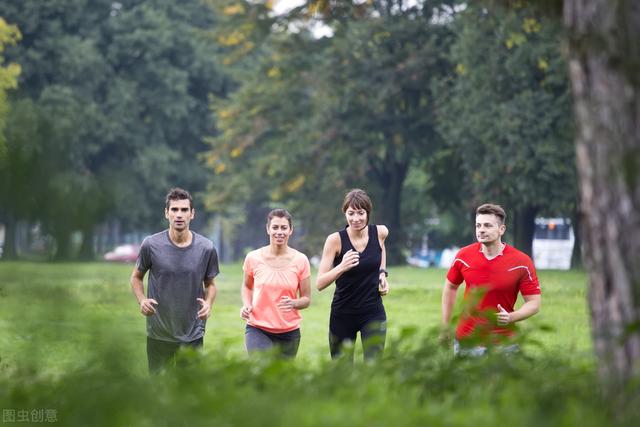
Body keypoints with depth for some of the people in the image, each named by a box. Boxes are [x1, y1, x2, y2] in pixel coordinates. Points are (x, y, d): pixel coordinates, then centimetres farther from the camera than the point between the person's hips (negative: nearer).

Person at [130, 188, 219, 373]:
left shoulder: (206, 248, -5)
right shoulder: (151, 245, -8)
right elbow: (136, 277, 7)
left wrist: (208, 304, -12)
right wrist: (142, 300, -12)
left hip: (192, 334, 0)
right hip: (158, 334, 0)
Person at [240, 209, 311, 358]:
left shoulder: (300, 261, -3)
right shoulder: (253, 258, -3)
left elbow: (306, 299, 4)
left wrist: (294, 303, -18)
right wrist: (247, 305, -2)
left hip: (289, 332, 2)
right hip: (258, 329, -2)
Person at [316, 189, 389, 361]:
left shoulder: (380, 232, -5)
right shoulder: (335, 240, -13)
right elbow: (320, 284, -17)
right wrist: (341, 267, -33)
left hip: (373, 314, 1)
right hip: (342, 315, -1)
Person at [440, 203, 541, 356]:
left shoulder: (521, 262, -11)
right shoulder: (463, 256, -3)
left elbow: (534, 303, -7)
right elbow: (450, 287, 13)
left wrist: (510, 317, -25)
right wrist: (445, 326, 12)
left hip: (503, 343, -2)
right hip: (466, 340, 2)